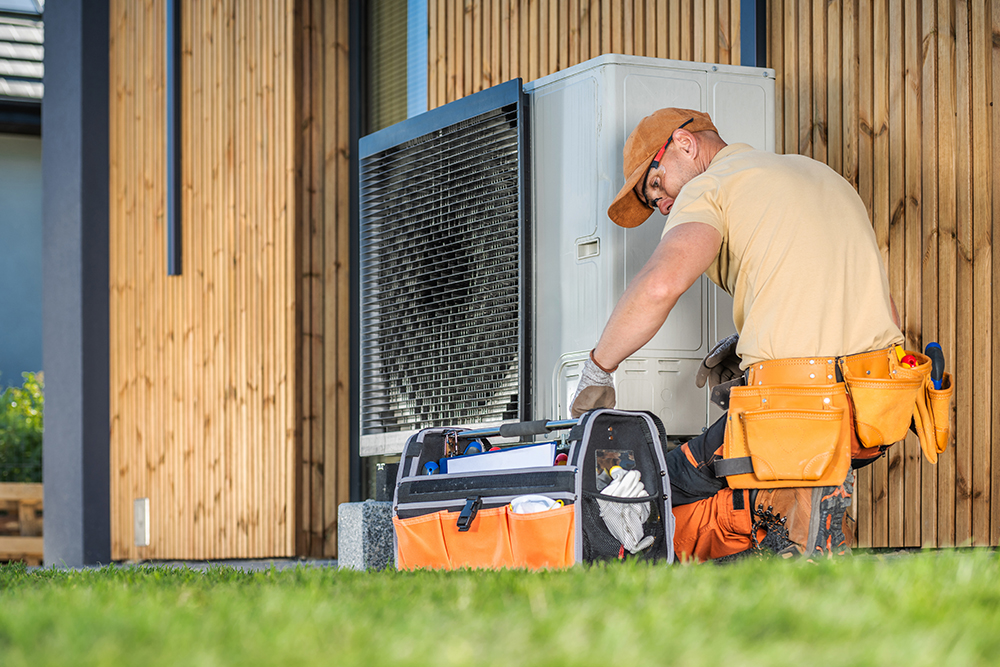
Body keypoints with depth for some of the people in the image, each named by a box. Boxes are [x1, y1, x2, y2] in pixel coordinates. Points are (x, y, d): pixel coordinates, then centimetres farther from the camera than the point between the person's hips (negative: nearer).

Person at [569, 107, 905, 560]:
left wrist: (597, 371, -6)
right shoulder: (822, 176, 26)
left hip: (799, 409, -8)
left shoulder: (710, 187, 2)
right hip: (877, 412, 8)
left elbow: (659, 285, -20)